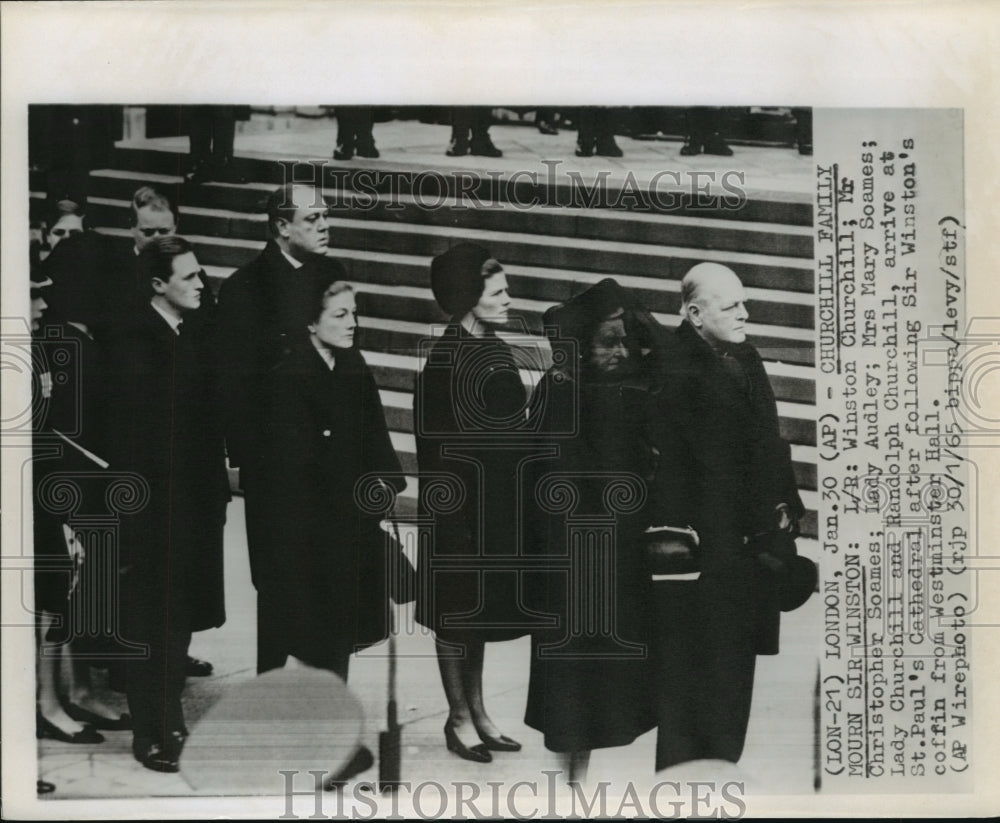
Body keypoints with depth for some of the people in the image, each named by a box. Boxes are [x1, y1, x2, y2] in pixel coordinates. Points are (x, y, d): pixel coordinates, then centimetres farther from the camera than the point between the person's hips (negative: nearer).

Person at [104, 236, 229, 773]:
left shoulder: (199, 334, 6)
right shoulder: (133, 345, -13)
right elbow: (125, 434, -15)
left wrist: (217, 483, 7)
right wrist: (131, 504, -16)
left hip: (197, 497, 6)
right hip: (153, 502, -6)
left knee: (181, 613, 15)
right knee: (151, 621, 3)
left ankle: (169, 717, 30)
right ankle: (149, 732, 14)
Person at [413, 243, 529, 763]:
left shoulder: (495, 348, 7)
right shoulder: (445, 356, -17)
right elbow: (432, 435, -17)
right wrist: (446, 506, -18)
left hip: (498, 500, 8)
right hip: (461, 500, -8)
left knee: (480, 605, 17)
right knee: (456, 609, 5)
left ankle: (476, 708, 29)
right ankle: (458, 716, 18)